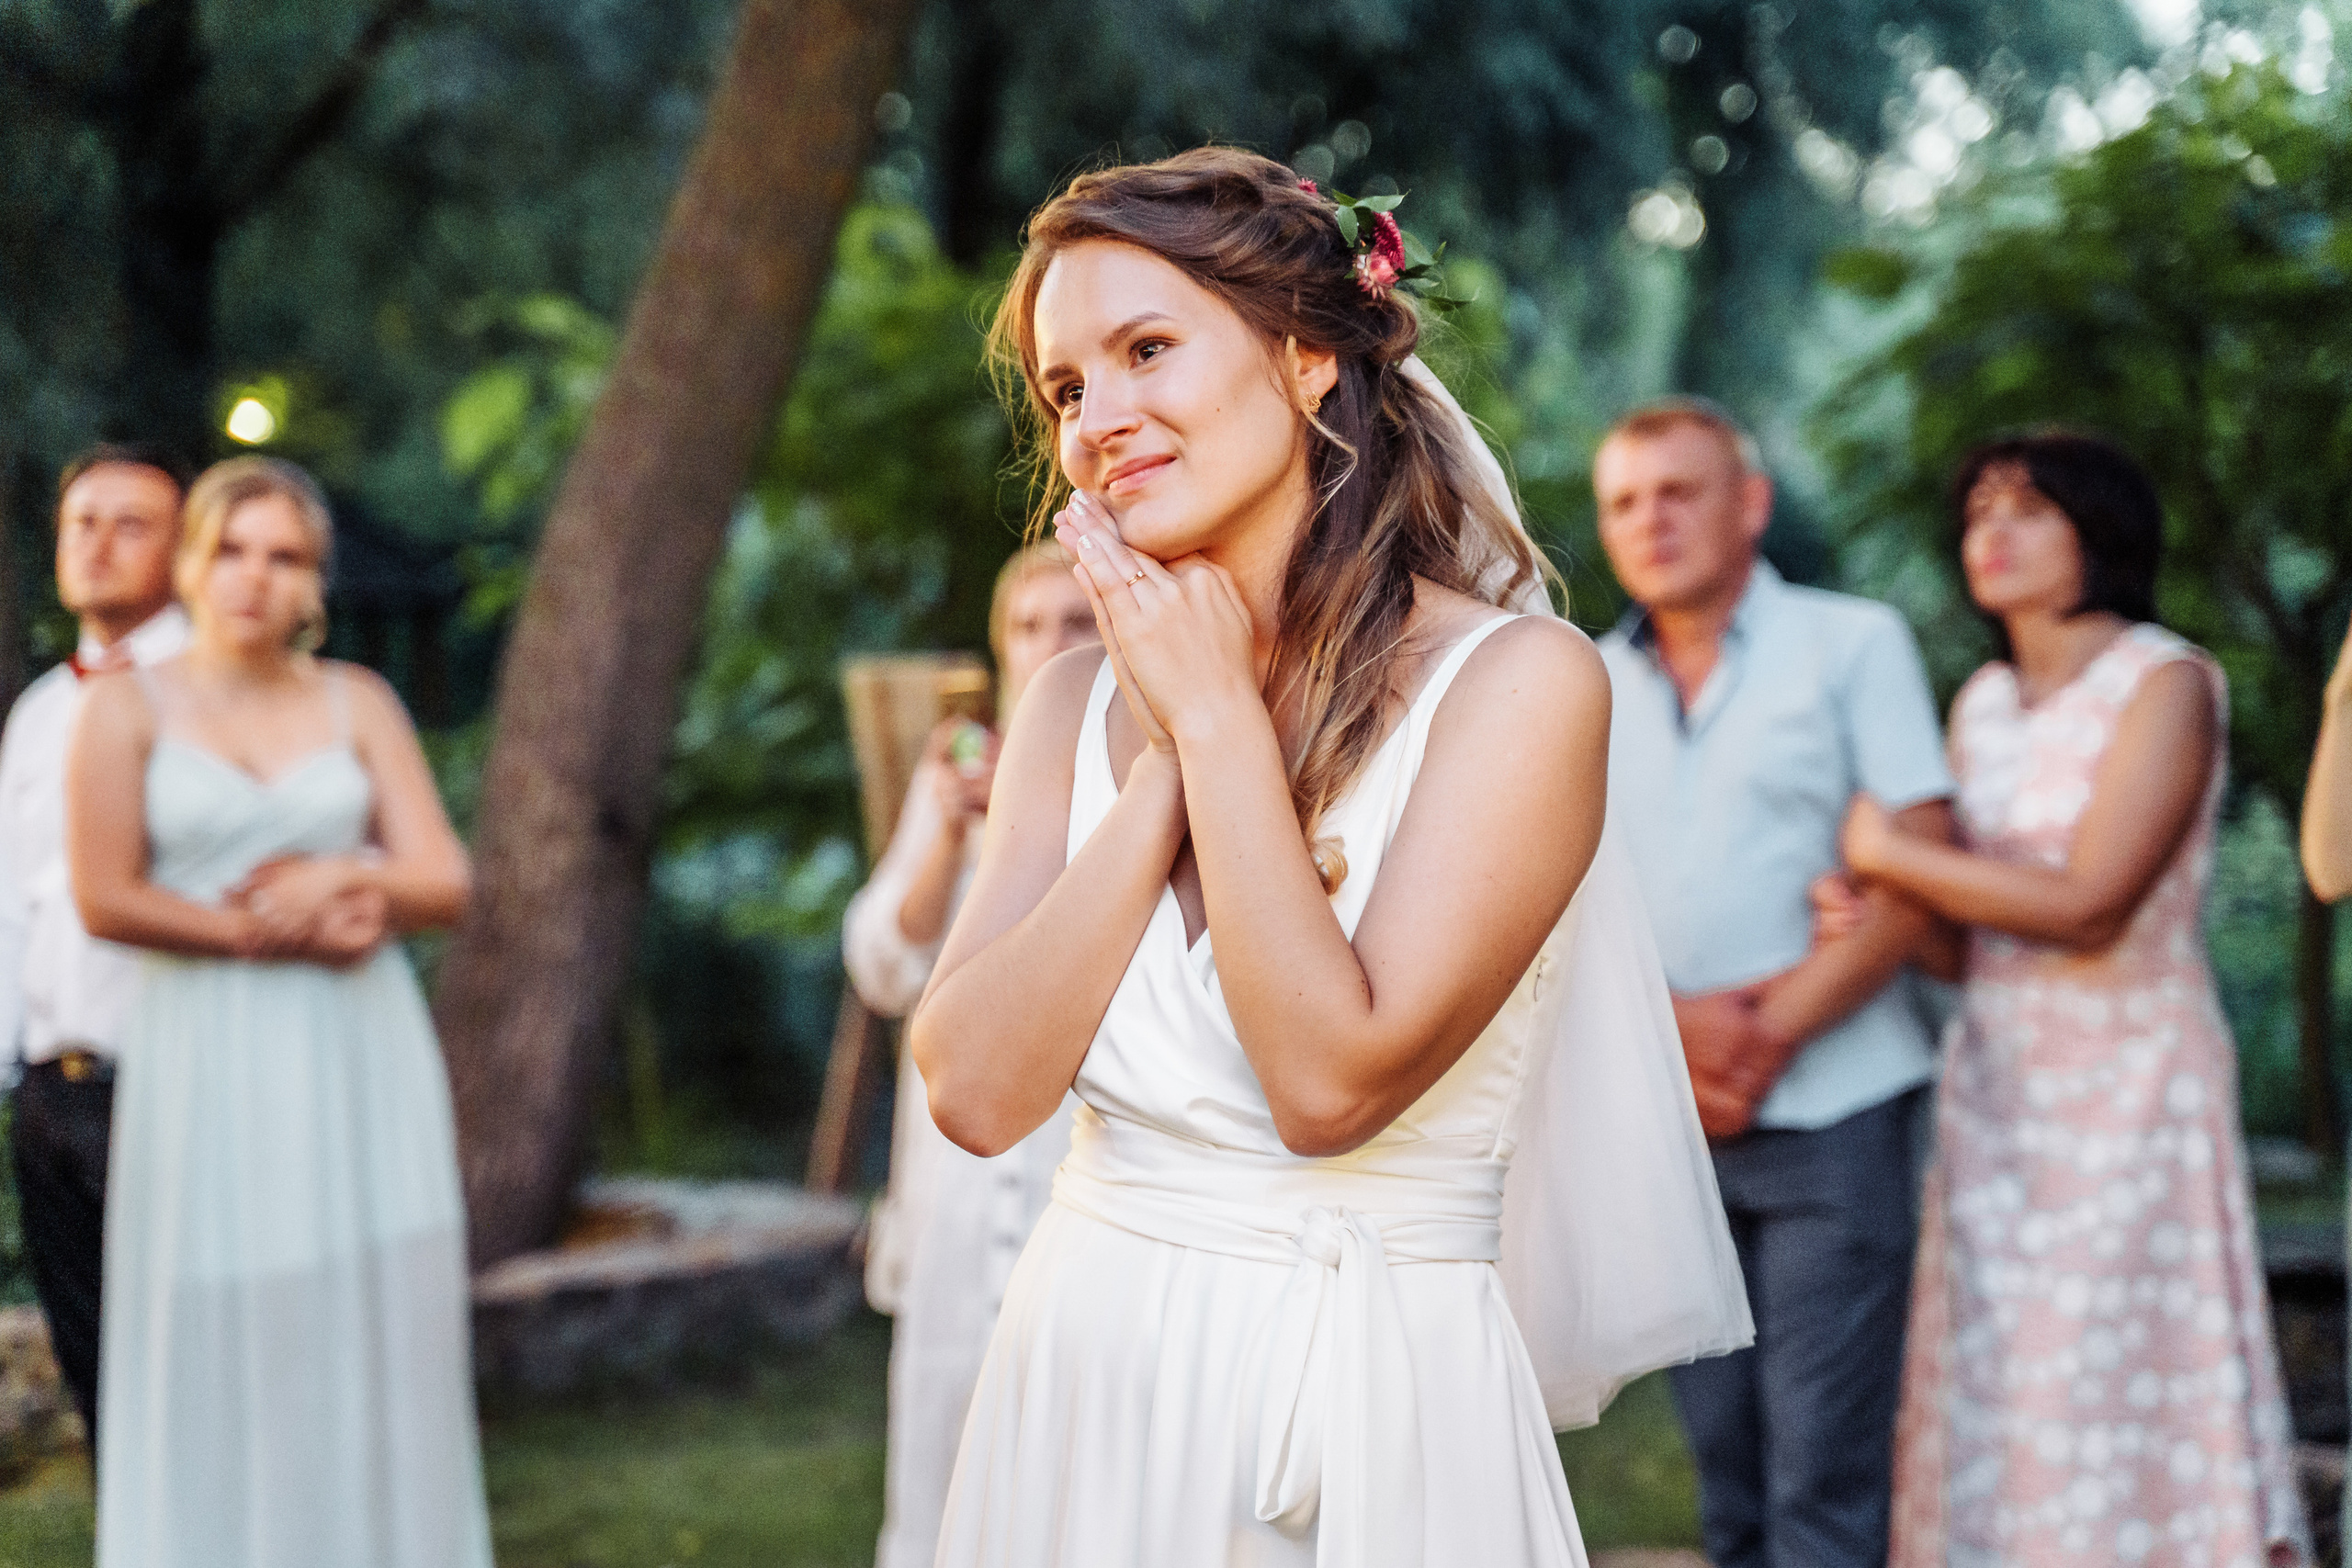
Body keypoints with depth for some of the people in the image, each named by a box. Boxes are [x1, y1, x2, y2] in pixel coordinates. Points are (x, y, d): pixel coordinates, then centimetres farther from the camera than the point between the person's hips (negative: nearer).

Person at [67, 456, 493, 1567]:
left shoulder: (357, 703, 9)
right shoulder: (129, 706, 3)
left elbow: (444, 883, 3)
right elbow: (104, 897, -8)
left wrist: (341, 878, -16)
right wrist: (280, 935, -11)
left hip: (360, 1059, 2)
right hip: (210, 1060, -2)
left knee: (375, 1334, 2)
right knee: (221, 1343, -1)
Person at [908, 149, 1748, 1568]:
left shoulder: (1519, 680, -12)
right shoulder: (1081, 705, 2)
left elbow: (1333, 1080, -20)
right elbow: (977, 1090, -8)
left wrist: (1221, 714, -13)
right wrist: (1166, 759, -12)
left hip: (1365, 1419, -4)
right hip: (1082, 1394, 4)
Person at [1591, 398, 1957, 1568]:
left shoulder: (1854, 642, 4)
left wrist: (1771, 1032, -12)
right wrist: (1672, 1022, -10)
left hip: (1826, 1110, -4)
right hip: (1666, 1121, 4)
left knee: (1823, 1472, -7)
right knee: (1724, 1459, 8)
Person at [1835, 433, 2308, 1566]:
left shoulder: (2165, 684, -9)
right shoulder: (1982, 704, 11)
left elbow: (2087, 907, -18)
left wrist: (1886, 855, -10)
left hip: (2129, 1084, -6)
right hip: (1994, 1082, 6)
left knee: (2133, 1392, -4)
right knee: (2000, 1393, 6)